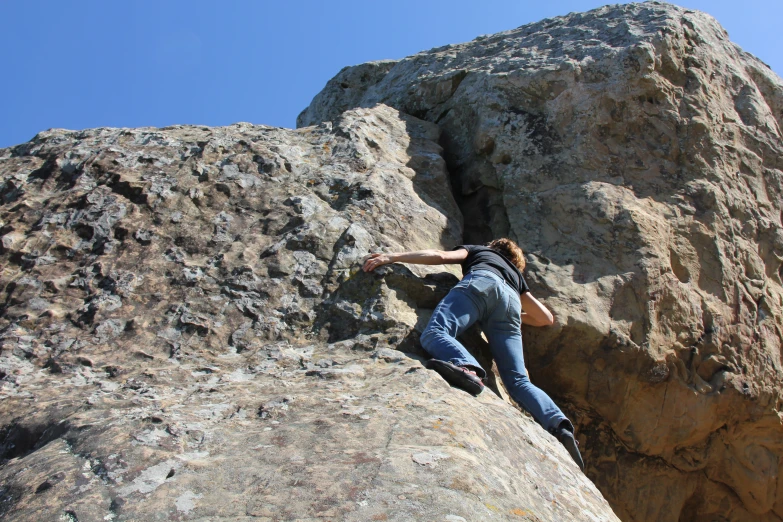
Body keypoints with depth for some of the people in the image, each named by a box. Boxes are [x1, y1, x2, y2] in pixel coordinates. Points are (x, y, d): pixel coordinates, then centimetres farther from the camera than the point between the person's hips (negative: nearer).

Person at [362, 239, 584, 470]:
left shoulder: (478, 250, 39)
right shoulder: (516, 275, 45)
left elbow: (440, 256, 20)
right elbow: (546, 318, 42)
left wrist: (392, 257, 22)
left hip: (481, 281, -4)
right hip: (511, 303, 4)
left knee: (434, 333, -25)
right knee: (518, 380, -3)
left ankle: (467, 369, -57)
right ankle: (560, 426, -27)